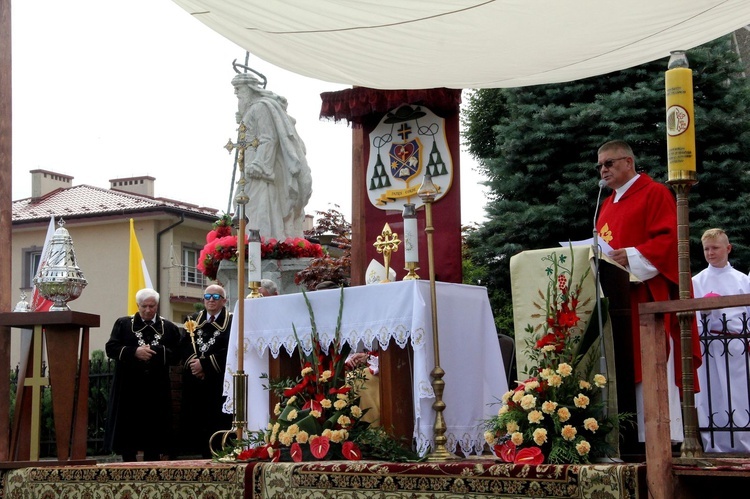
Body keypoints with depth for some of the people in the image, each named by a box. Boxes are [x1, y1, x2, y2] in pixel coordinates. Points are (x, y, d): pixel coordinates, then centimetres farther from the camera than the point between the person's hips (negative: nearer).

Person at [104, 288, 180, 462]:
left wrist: (153, 351, -12)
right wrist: (135, 352, -14)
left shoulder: (168, 328, 10)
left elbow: (176, 354, 0)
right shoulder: (123, 324, 10)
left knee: (154, 432, 1)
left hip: (156, 390, 0)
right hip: (128, 388, 0)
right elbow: (110, 348, -1)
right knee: (127, 431, 1)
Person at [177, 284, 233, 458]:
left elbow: (228, 352, -9)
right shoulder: (193, 320, 16)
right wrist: (193, 363, -12)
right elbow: (183, 347, 6)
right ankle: (204, 455, 6)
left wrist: (204, 365, -13)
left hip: (219, 384, -4)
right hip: (195, 384, 4)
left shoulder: (231, 321, 1)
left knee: (217, 423, -8)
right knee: (197, 423, 1)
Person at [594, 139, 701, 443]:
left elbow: (669, 238, -13)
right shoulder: (608, 205, 22)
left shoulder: (654, 193, -2)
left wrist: (632, 257, -22)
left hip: (647, 294, -8)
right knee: (622, 367, 3)